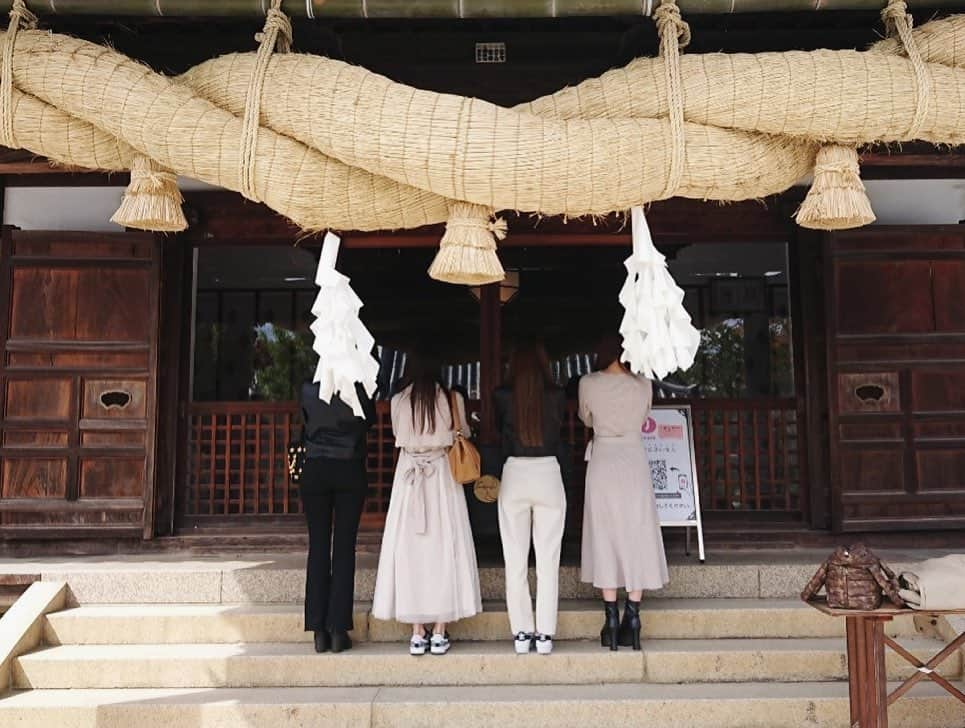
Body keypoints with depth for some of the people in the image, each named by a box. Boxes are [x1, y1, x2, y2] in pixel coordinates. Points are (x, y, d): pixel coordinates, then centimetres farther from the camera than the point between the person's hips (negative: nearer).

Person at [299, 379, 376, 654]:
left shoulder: (308, 390, -3)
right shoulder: (359, 390, -7)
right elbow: (370, 419, 10)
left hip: (315, 471, 1)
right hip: (351, 471, -1)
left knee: (318, 546, 5)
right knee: (344, 547, 3)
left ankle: (319, 631, 5)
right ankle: (338, 630, 3)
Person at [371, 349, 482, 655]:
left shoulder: (399, 401, -2)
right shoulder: (452, 399, -3)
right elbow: (462, 435, 11)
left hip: (408, 477, 1)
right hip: (443, 476, 0)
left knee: (410, 550, 6)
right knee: (444, 550, 5)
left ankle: (417, 634, 9)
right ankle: (439, 634, 7)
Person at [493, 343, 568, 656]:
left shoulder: (502, 396, -3)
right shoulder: (557, 396, -2)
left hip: (514, 474, 0)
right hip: (548, 474, 0)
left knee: (515, 561, 6)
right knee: (548, 560, 4)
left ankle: (521, 633, 9)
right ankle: (545, 635, 5)